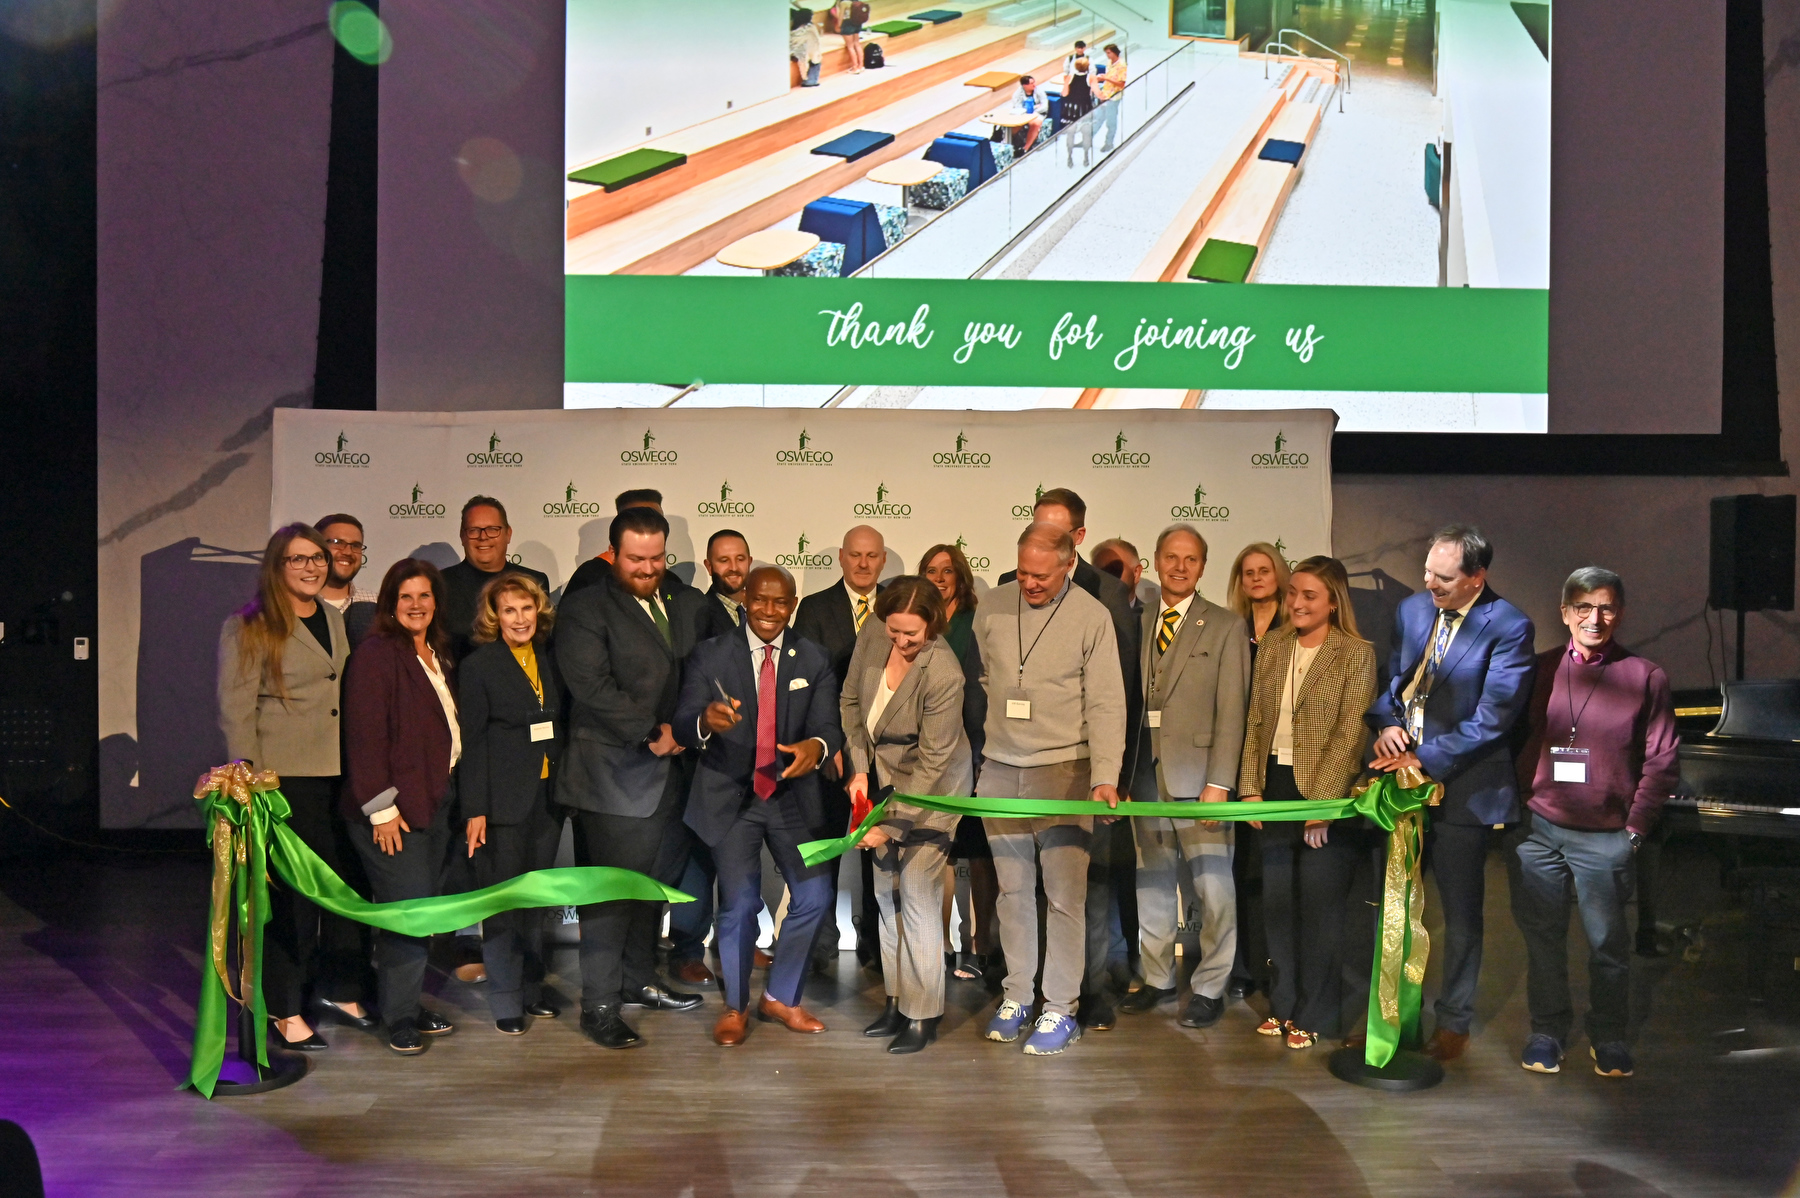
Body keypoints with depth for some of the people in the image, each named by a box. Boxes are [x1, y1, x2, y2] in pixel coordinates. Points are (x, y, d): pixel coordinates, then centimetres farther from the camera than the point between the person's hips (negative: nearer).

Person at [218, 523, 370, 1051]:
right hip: (284, 779, -6)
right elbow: (236, 711, -7)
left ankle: (340, 988, 25)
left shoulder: (335, 620, 15)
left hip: (339, 774, 6)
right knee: (289, 893, -1)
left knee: (349, 881, 8)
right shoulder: (248, 627, -3)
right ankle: (285, 1011, 12)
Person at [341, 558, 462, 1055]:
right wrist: (381, 808, -17)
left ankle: (409, 1004, 22)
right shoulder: (375, 655, -12)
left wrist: (449, 794, 11)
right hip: (395, 809, -8)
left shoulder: (438, 655, 14)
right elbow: (364, 735, -16)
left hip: (436, 799, 8)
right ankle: (399, 1017, 6)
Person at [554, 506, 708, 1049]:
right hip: (614, 774, -6)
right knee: (612, 888, -3)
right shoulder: (585, 610, -7)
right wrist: (652, 733, -14)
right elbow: (593, 686, -17)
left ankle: (638, 980, 31)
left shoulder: (688, 602, 11)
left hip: (669, 768, 6)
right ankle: (599, 1005, 7)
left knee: (655, 881, 15)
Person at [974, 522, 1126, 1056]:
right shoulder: (993, 606, 4)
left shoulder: (1092, 617, -7)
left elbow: (1106, 705, -9)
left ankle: (1059, 1009, 8)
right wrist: (973, 754, 13)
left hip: (1064, 772, -3)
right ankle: (1016, 994, 23)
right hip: (1000, 771, 4)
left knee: (1064, 895, -2)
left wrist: (1106, 777, -19)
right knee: (1013, 890, 10)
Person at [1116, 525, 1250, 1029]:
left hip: (1197, 774, -4)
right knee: (1152, 883, 12)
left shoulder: (1225, 628, 1)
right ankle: (1158, 977, 26)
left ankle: (1209, 988, 12)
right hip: (1145, 774, 4)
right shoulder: (1137, 623, 12)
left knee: (1213, 887, -2)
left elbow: (1230, 712, -5)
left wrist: (1219, 783, -12)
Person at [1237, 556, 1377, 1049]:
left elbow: (1350, 732, -12)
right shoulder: (1272, 647, 8)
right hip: (1275, 789, 5)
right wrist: (1250, 787, 2)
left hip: (1326, 794, -5)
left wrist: (1321, 800, -17)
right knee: (1277, 902, 12)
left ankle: (1315, 1015, 15)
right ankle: (1283, 1004, 25)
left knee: (1320, 907, 3)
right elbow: (1256, 721, 9)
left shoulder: (1356, 654, -7)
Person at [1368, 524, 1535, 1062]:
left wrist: (1425, 758, -18)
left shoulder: (1509, 628, -13)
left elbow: (1491, 718, -17)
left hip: (1459, 787, -5)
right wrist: (1386, 724, -6)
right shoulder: (1411, 609, 6)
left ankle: (1454, 1019, 26)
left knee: (1461, 912, 10)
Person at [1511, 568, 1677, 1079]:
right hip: (1539, 830, 2)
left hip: (1606, 837, -2)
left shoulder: (1645, 677, -1)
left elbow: (1661, 761, 0)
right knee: (1542, 936, 9)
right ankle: (1547, 1029, 25)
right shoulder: (1540, 669, 5)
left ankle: (1608, 1037, 24)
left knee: (1608, 942, 6)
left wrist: (1636, 828, -4)